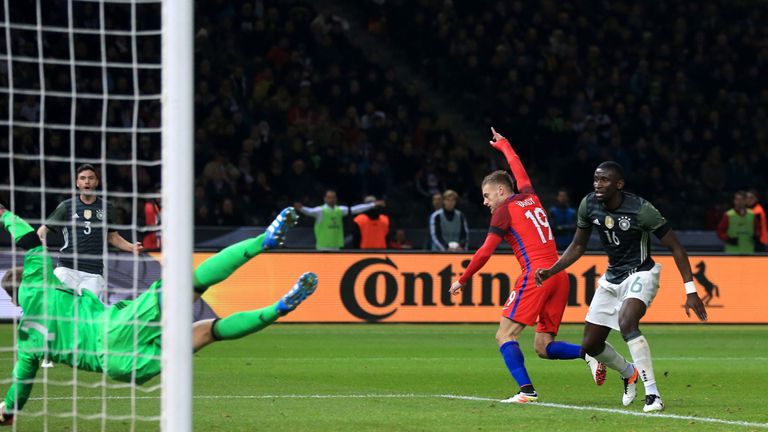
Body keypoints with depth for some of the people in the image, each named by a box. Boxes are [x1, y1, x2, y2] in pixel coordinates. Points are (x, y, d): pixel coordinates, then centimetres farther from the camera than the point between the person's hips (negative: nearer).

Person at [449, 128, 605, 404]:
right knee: (543, 347, 9)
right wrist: (503, 145, 58)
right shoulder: (529, 197, 20)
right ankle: (588, 354, -14)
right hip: (559, 276, 8)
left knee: (505, 335, -7)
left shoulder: (505, 210, 2)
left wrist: (462, 281, 6)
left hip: (536, 275, -8)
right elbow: (519, 170, 42)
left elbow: (485, 252, -3)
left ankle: (526, 391, -23)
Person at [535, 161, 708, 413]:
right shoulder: (588, 205, -7)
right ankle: (629, 373, 38)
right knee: (590, 345, 6)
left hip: (640, 275, -7)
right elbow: (578, 246, 9)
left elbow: (675, 247, -16)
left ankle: (653, 394, -29)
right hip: (612, 278, 7)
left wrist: (690, 291, -19)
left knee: (626, 323, -35)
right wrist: (551, 271, -4)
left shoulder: (641, 210, -23)